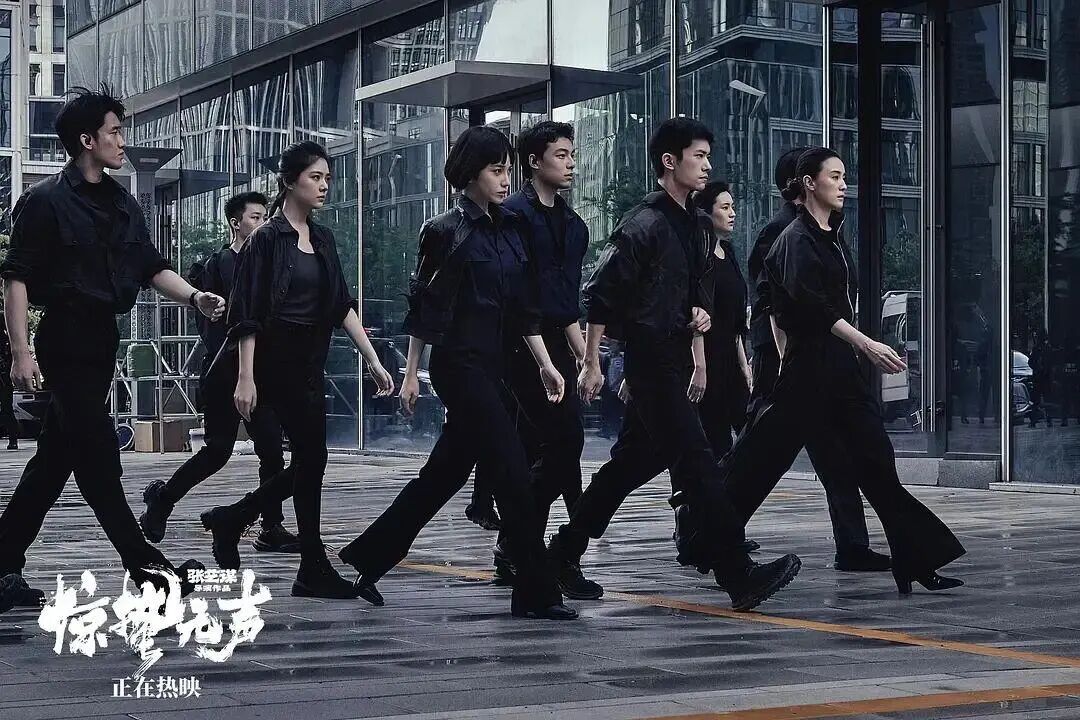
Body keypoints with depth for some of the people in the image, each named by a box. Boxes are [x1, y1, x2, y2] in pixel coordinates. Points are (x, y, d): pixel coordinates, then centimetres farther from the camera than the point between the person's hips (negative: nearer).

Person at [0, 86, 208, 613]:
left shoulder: (122, 204, 13)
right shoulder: (46, 201, -9)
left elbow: (152, 268, 12)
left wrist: (195, 297, -6)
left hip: (102, 339, 8)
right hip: (65, 339, -8)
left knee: (56, 456, 10)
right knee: (99, 454, -7)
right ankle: (143, 564, -4)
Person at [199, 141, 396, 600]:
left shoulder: (322, 239, 12)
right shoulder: (268, 239, -10)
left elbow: (343, 305, 13)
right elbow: (248, 315, -13)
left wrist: (373, 361, 8)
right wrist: (246, 378, -19)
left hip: (309, 363, 8)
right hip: (277, 359, -8)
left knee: (307, 459, 7)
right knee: (311, 456, -7)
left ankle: (229, 520, 23)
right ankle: (314, 570, 1)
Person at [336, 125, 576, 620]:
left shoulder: (512, 230, 11)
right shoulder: (446, 231, -8)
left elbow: (524, 309, 13)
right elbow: (424, 306, -6)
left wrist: (545, 364, 6)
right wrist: (411, 373, -5)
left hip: (491, 364, 8)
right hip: (459, 362, -8)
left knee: (446, 472, 13)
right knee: (512, 471, -9)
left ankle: (367, 556, 25)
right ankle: (536, 593, -4)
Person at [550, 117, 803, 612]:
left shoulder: (698, 227, 13)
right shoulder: (644, 224, -13)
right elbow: (599, 294, -14)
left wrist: (701, 313, 4)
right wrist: (591, 364, -14)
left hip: (676, 357, 9)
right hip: (649, 357, -9)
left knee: (635, 460, 15)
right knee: (695, 461, -12)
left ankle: (563, 553, 26)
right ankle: (738, 575, -14)